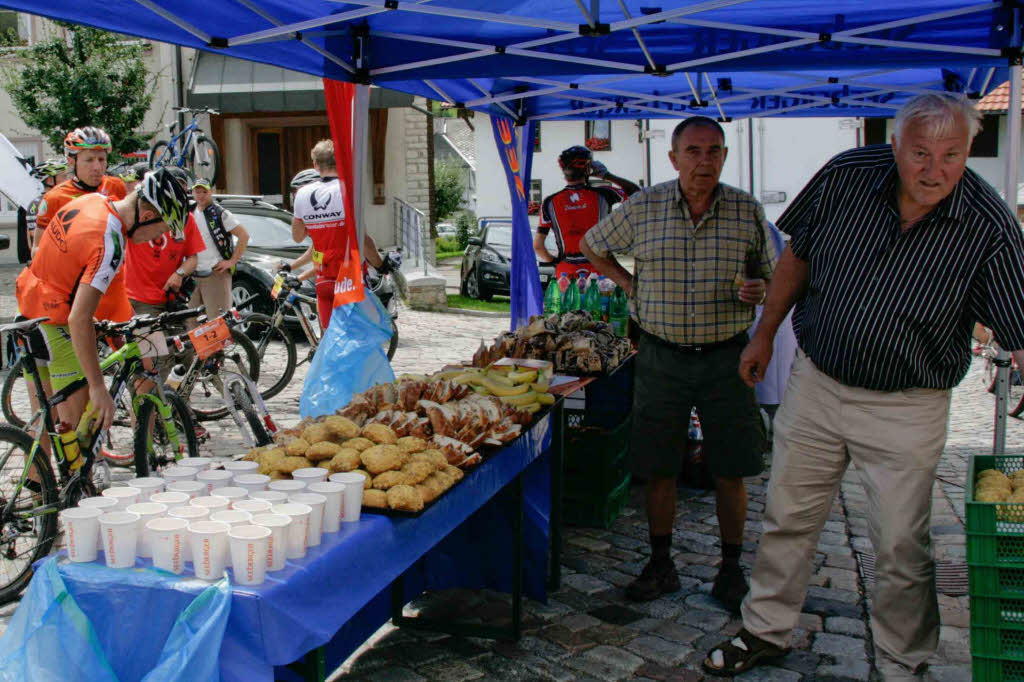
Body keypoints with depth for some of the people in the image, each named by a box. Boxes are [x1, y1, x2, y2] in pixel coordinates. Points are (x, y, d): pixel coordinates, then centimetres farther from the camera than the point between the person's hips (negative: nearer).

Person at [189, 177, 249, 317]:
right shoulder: (190, 213, 13)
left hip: (216, 274, -7)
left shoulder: (220, 213, -7)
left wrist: (232, 261, -12)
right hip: (193, 275, 7)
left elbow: (244, 235, -9)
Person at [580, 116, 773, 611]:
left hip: (726, 357, 0)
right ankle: (660, 564, 23)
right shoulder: (642, 208, 0)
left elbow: (771, 276, 10)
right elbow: (592, 246, 16)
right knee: (657, 467, 7)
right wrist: (629, 284, 5)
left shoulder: (747, 211, 1)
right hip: (661, 358, 0)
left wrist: (757, 290, -13)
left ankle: (731, 569, 21)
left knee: (730, 471, 5)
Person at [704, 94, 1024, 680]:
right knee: (788, 518, 15)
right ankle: (767, 630, 36)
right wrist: (765, 335, 10)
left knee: (902, 548, 7)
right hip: (815, 383, 3)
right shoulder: (847, 175, -10)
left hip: (905, 410, -2)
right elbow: (797, 256, 5)